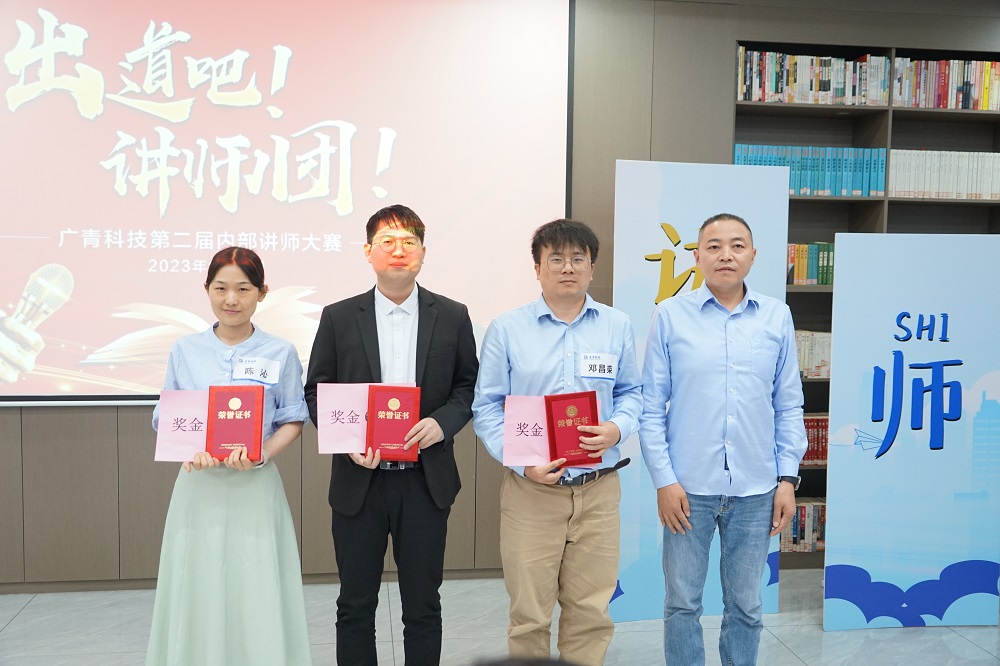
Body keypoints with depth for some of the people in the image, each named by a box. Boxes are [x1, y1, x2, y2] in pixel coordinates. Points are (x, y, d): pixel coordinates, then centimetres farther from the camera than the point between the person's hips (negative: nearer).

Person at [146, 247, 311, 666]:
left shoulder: (281, 353, 0)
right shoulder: (185, 351, 5)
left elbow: (293, 421, 2)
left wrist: (261, 454, -16)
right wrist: (190, 449, -12)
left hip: (256, 487, -1)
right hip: (198, 487, 2)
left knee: (256, 595, 2)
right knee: (198, 595, 8)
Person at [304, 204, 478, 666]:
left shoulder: (452, 316, 3)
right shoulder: (338, 318, 2)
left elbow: (470, 386, 7)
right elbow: (316, 391, 4)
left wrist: (442, 421, -12)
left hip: (426, 483, 0)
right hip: (358, 483, 0)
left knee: (423, 606, 11)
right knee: (355, 606, 12)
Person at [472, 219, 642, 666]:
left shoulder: (617, 327, 5)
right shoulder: (506, 329, -2)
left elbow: (632, 393, 12)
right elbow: (487, 409, -2)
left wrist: (617, 428, -10)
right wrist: (522, 461, -15)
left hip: (598, 490, 2)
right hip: (530, 489, -2)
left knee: (591, 610, 11)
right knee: (529, 612, 8)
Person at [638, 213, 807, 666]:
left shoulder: (777, 318, 4)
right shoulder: (670, 315, -2)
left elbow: (789, 406, 7)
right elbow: (651, 407, -2)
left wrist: (788, 479, 2)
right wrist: (664, 480, -7)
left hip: (755, 490, 2)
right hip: (688, 487, -1)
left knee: (746, 606, 14)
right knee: (682, 604, 10)